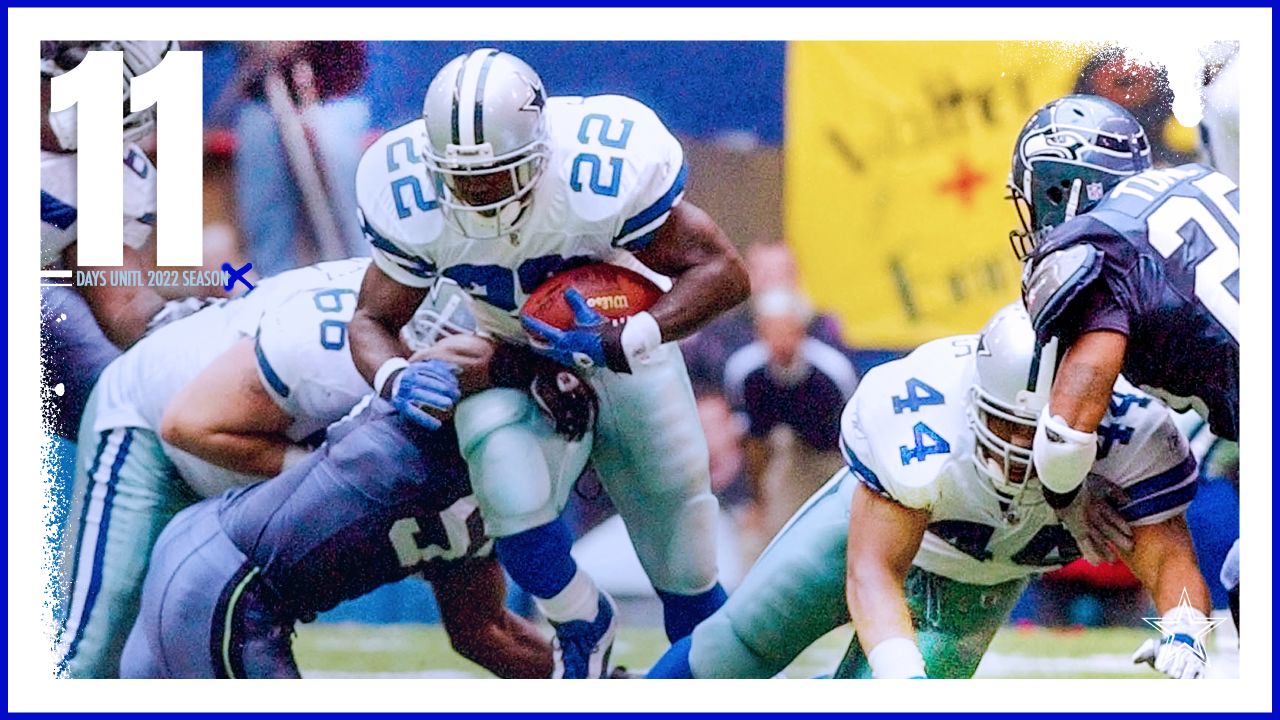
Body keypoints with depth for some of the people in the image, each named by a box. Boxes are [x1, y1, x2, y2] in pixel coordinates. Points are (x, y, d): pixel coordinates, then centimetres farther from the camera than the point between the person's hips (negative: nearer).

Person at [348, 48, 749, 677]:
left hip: (619, 336, -1)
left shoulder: (607, 176, -37)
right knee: (515, 505, -23)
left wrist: (620, 344, -39)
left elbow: (723, 272, -27)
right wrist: (396, 379, -35)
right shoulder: (413, 201, -28)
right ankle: (583, 631, 10)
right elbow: (374, 319, -12)